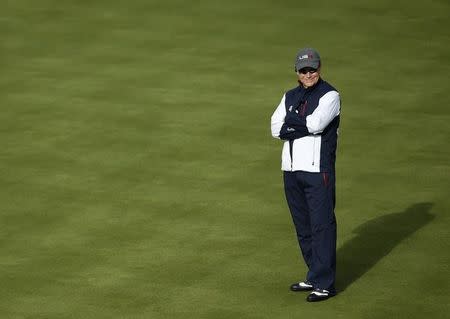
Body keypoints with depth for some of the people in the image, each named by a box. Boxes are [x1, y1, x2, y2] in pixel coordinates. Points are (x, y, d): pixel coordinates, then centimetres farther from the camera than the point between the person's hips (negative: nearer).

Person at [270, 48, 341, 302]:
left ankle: (325, 284, -6)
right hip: (291, 168, 7)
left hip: (318, 169, -7)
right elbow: (276, 129, 4)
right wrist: (304, 126, -9)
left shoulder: (330, 95, -3)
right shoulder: (290, 97, 16)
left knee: (322, 225, -7)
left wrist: (291, 121, -4)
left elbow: (316, 123, -19)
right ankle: (314, 278, 21)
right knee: (303, 226, 12)